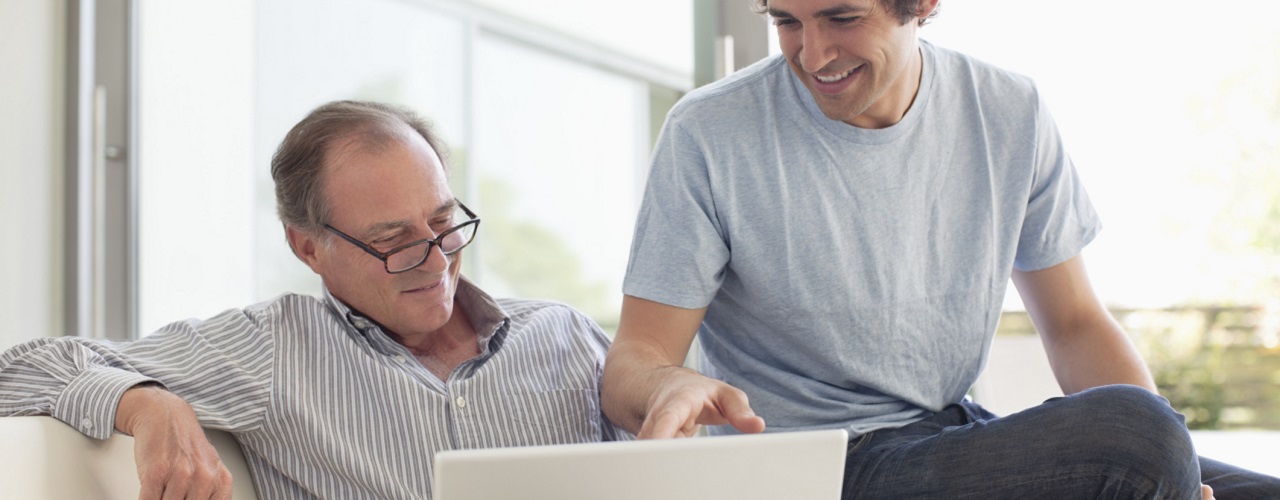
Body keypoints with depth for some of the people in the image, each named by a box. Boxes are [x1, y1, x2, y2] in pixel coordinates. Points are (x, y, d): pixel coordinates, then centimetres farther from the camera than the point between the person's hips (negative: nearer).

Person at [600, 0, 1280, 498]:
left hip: (959, 435, 5)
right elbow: (630, 361, -8)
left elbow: (1074, 324, 9)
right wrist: (666, 387, -34)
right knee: (1128, 429, -28)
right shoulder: (708, 135, -9)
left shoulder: (1010, 116, 3)